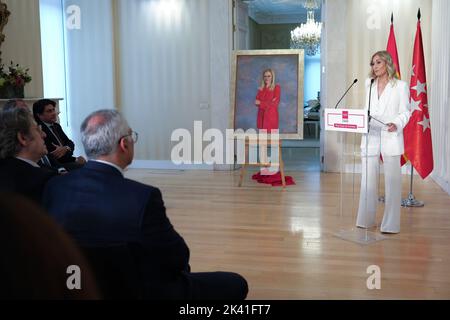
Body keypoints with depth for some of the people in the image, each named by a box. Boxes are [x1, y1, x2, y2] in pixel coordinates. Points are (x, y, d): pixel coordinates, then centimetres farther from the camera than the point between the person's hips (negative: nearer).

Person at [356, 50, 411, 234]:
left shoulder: (400, 86, 1)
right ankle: (367, 219, 18)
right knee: (368, 180, 7)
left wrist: (396, 124, -20)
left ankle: (390, 224, 4)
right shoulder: (369, 85, 15)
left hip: (390, 138, -4)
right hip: (370, 138, 4)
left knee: (392, 181, -2)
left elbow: (405, 112, -2)